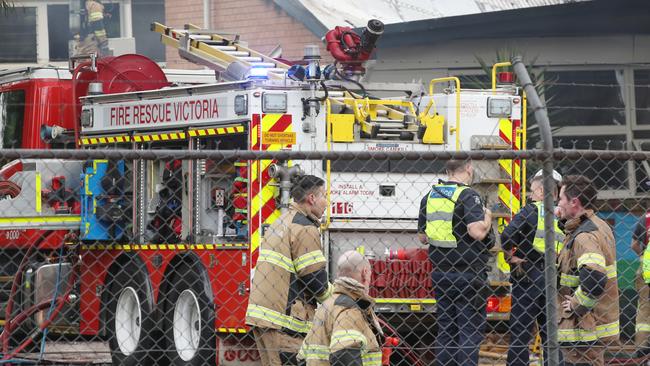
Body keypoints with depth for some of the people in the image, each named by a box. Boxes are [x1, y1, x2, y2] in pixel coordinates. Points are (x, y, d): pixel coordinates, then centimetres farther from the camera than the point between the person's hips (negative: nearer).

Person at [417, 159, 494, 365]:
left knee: (445, 330, 11)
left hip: (440, 273, 6)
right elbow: (477, 232, -25)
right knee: (469, 331, -2)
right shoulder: (467, 196, -14)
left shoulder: (430, 197, 8)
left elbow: (422, 237, 15)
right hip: (468, 275, -6)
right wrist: (487, 217, -6)